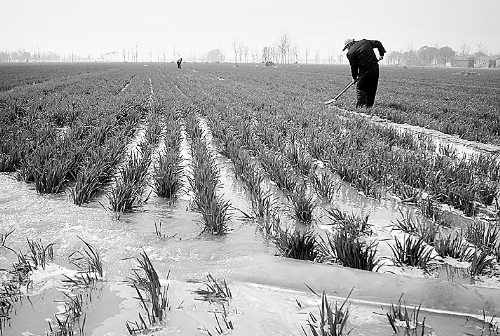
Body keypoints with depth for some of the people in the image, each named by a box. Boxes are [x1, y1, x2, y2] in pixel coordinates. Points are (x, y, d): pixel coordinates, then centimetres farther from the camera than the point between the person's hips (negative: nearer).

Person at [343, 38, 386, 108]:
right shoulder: (365, 42, 12)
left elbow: (353, 66, -4)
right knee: (372, 90, 12)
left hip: (364, 72, -7)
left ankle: (360, 106, -4)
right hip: (375, 69, 7)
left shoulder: (351, 52, -7)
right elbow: (378, 43, 16)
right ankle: (369, 105, 18)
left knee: (360, 89, 1)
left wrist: (354, 77, 8)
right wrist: (381, 54, 20)